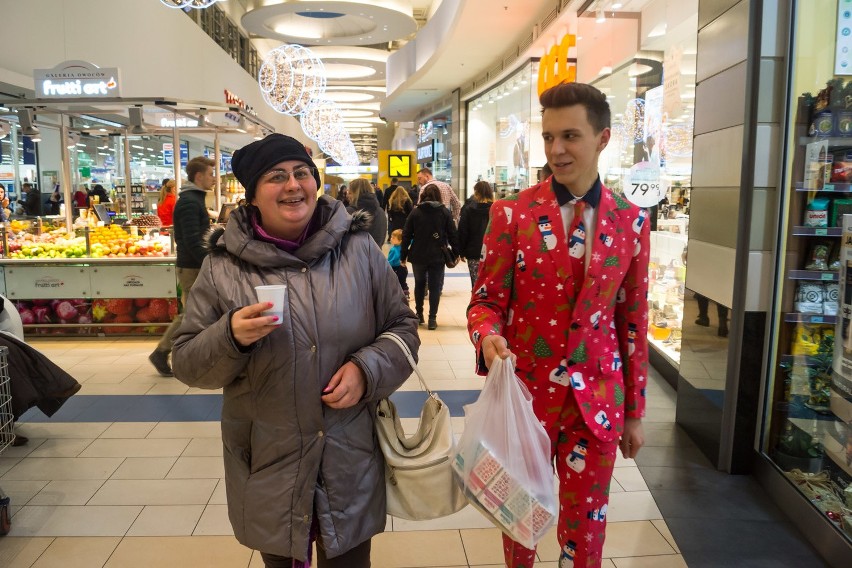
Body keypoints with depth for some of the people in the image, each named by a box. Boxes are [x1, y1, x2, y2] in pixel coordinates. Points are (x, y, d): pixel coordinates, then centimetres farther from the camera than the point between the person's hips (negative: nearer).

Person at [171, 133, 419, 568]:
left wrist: (367, 369, -14)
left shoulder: (359, 249, -4)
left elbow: (402, 326, 4)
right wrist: (231, 337, -21)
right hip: (268, 469, 1)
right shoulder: (224, 265, -4)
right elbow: (187, 364, 0)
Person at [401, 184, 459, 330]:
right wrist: (456, 253, 6)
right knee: (435, 286, 4)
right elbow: (452, 234, -2)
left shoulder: (415, 212, 0)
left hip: (418, 256, 1)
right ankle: (432, 319, -2)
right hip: (437, 256, -1)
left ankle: (419, 314, 24)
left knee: (419, 284, 18)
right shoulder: (444, 212, -1)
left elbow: (406, 235, 0)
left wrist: (403, 255, 7)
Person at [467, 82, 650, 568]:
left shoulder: (631, 221, 0)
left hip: (597, 397, 1)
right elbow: (487, 300, -3)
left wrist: (635, 411, 7)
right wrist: (488, 337, -27)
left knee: (587, 521, 14)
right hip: (525, 390, -1)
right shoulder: (512, 214, -7)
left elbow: (633, 319, 4)